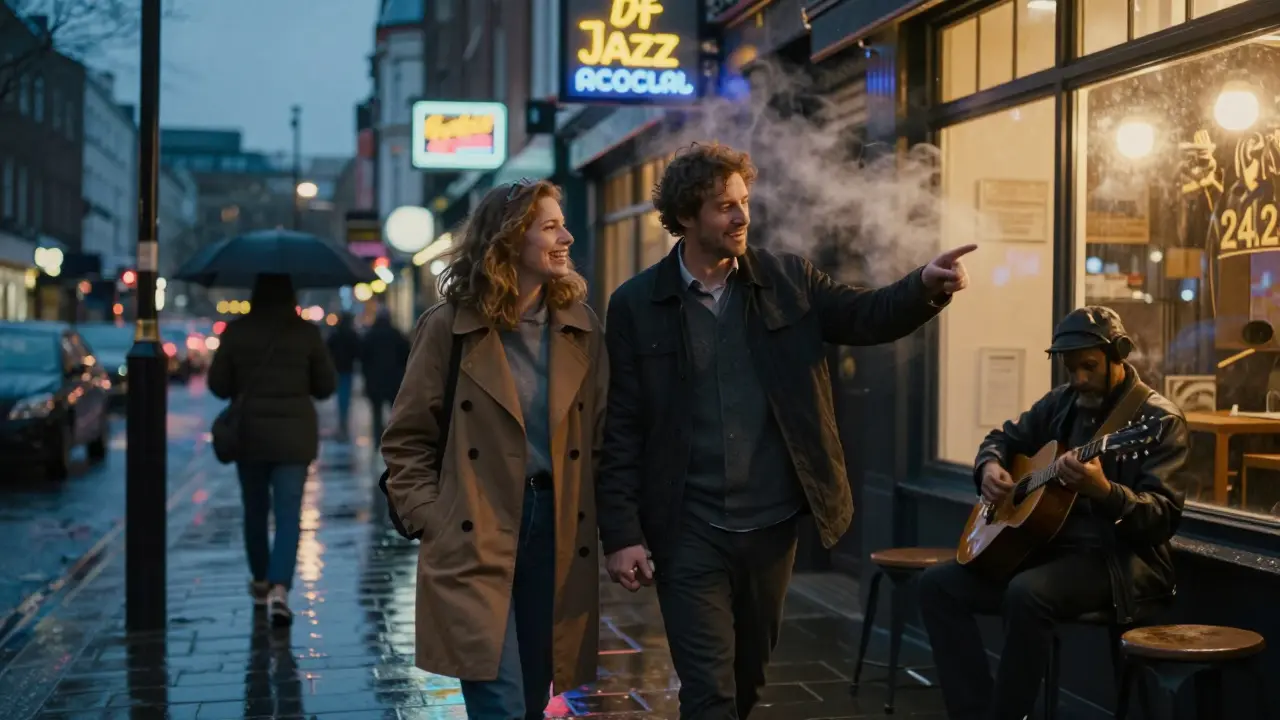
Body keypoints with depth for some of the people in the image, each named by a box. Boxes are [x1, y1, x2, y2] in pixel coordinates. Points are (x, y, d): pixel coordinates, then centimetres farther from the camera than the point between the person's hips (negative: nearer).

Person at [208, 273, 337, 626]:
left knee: (255, 510, 18)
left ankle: (260, 582, 32)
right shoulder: (307, 333, -6)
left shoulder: (235, 332, -4)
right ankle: (279, 588, -18)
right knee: (288, 513, -2)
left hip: (249, 434, 1)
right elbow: (326, 386, 0)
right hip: (294, 435, -1)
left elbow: (218, 385, -1)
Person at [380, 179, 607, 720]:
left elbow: (602, 434, 8)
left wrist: (612, 527, 1)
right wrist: (431, 525, -7)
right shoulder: (450, 326, -3)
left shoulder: (580, 327, 7)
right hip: (475, 541, -4)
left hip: (557, 533, 4)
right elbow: (407, 440, 1)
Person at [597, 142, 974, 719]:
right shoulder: (636, 304, -5)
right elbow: (619, 430, -5)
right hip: (689, 532, -3)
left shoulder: (787, 279, 3)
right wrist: (621, 535, -9)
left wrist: (927, 286, -24)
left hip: (773, 524, 3)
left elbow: (866, 316, -3)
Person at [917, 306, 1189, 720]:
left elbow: (1164, 518, -19)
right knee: (938, 584, -6)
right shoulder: (1062, 403, 10)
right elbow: (1005, 437, 24)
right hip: (1050, 545, 8)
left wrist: (1103, 491, -37)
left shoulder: (1159, 419, -10)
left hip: (1120, 560, -8)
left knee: (1028, 592, -36)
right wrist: (989, 466, 0)